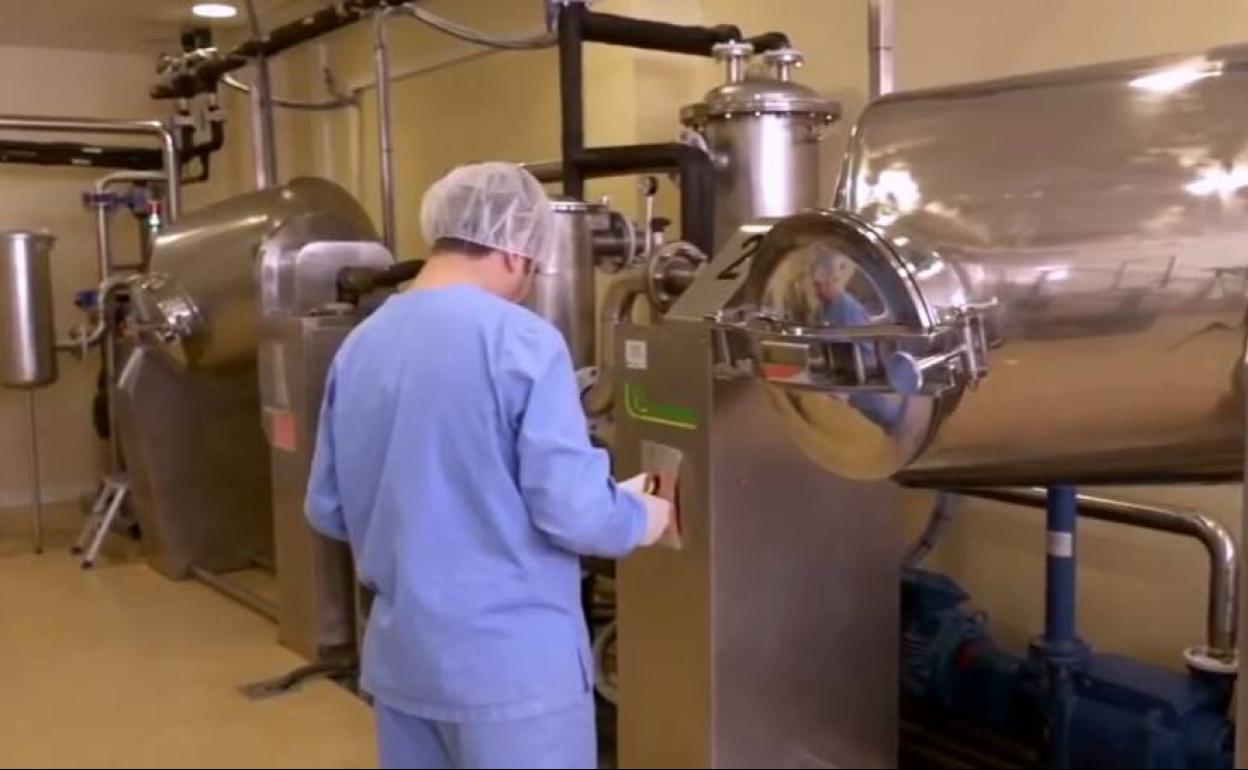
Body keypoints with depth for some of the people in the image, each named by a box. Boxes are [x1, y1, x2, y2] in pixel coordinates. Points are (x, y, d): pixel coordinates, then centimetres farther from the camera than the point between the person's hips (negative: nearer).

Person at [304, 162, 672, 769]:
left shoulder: (360, 343, 3)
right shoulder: (522, 341, -16)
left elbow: (327, 510, 10)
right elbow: (572, 509, -19)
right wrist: (644, 519, 0)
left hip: (401, 655, 7)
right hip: (513, 661, -6)